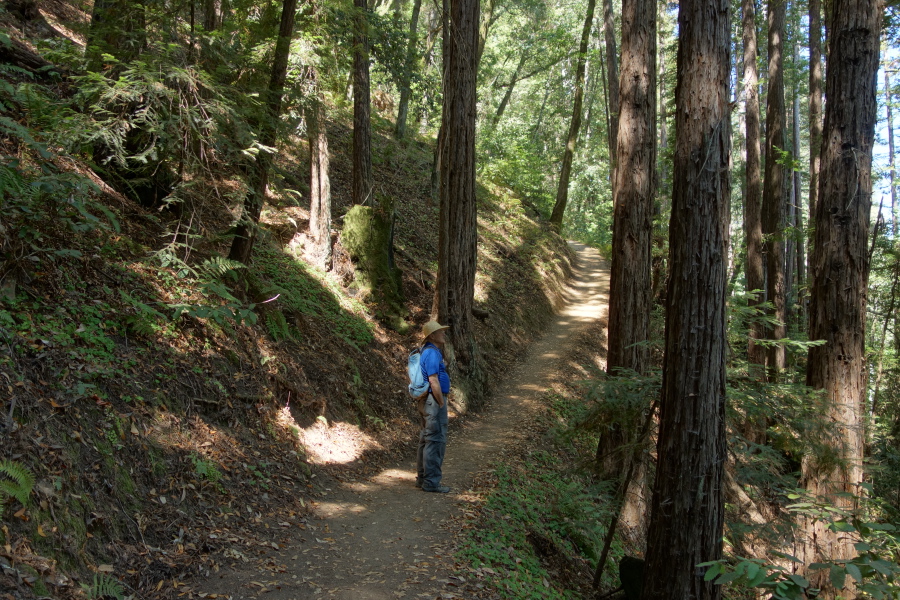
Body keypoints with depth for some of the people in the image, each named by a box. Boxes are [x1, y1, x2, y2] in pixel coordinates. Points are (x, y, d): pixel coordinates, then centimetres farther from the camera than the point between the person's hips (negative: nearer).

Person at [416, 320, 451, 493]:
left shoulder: (427, 352, 14)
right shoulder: (432, 353, -18)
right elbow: (434, 382, -22)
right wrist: (442, 403, -16)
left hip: (425, 401, 11)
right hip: (434, 401, -11)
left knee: (426, 440, 15)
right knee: (436, 441, -6)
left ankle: (422, 477, 23)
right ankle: (431, 482, -2)